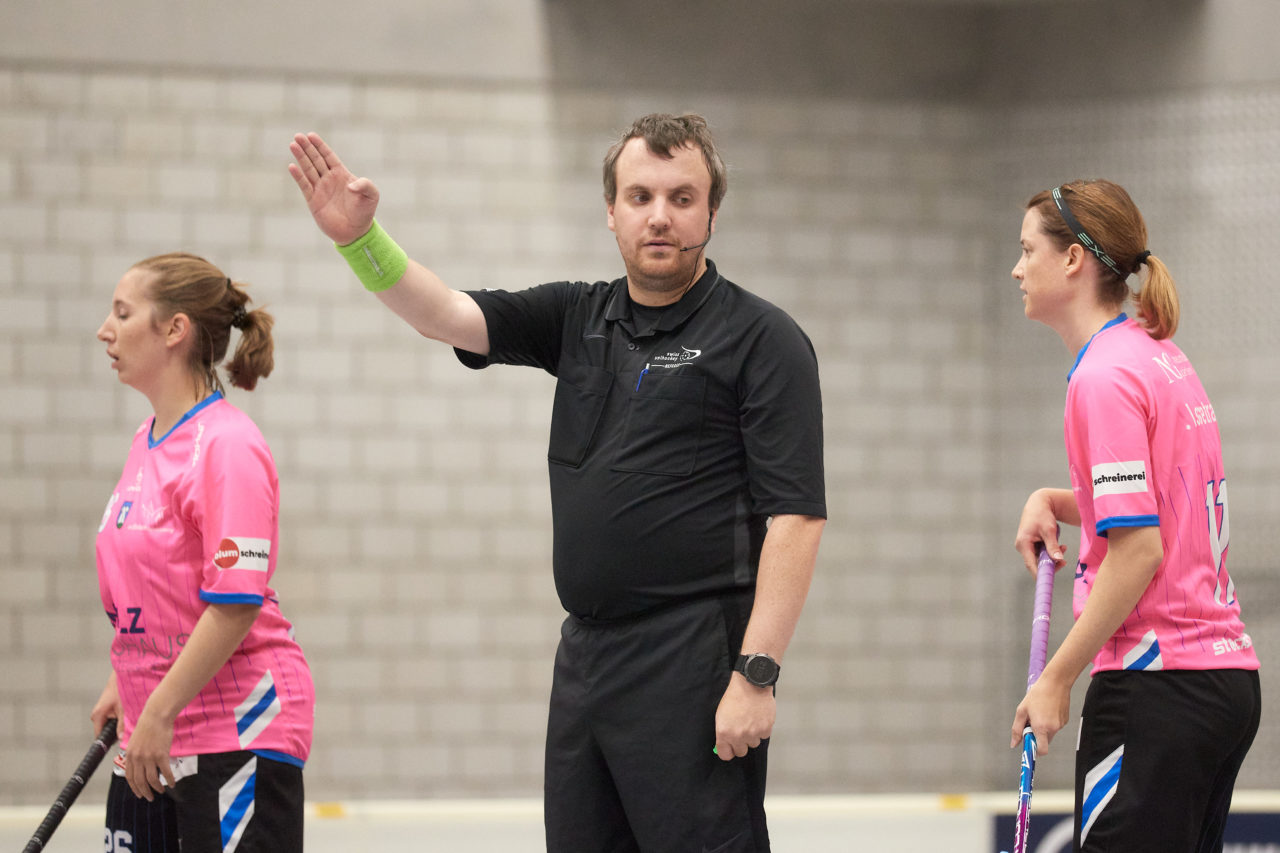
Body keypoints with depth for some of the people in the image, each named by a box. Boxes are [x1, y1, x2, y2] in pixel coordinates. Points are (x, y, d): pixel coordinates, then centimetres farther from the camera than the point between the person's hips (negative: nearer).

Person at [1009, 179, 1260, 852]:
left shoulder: (1104, 377, -13)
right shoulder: (1162, 360, 15)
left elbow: (1138, 552, -18)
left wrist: (1057, 680, -13)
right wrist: (1055, 502, 12)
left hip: (1156, 689, -9)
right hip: (1227, 676, 9)